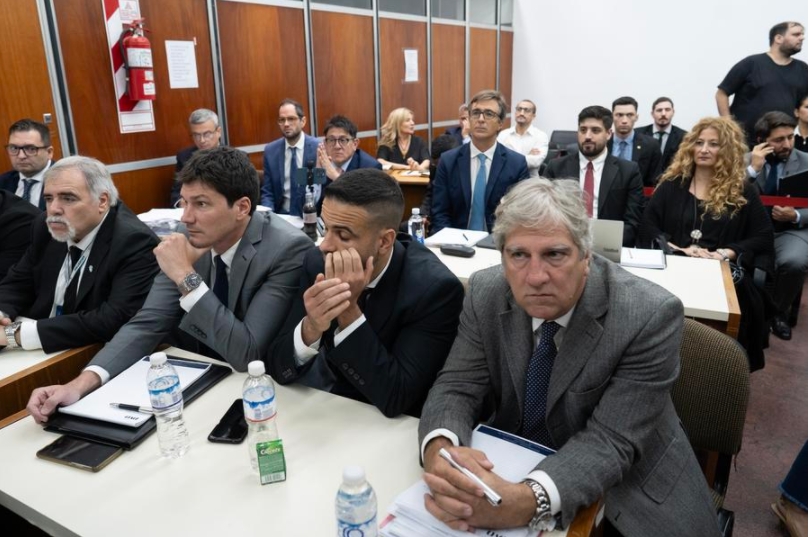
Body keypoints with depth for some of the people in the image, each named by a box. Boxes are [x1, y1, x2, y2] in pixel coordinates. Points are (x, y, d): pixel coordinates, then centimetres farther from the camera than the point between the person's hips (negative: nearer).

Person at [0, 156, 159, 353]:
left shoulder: (135, 243, -21)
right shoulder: (46, 228, 0)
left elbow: (114, 321, -29)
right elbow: (17, 283, 12)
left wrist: (17, 333, -27)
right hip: (39, 353, 7)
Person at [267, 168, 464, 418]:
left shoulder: (435, 287, -20)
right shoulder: (317, 263, -10)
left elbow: (394, 399, -21)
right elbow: (278, 369, -8)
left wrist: (349, 309, -27)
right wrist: (311, 327, -27)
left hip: (395, 427, -2)